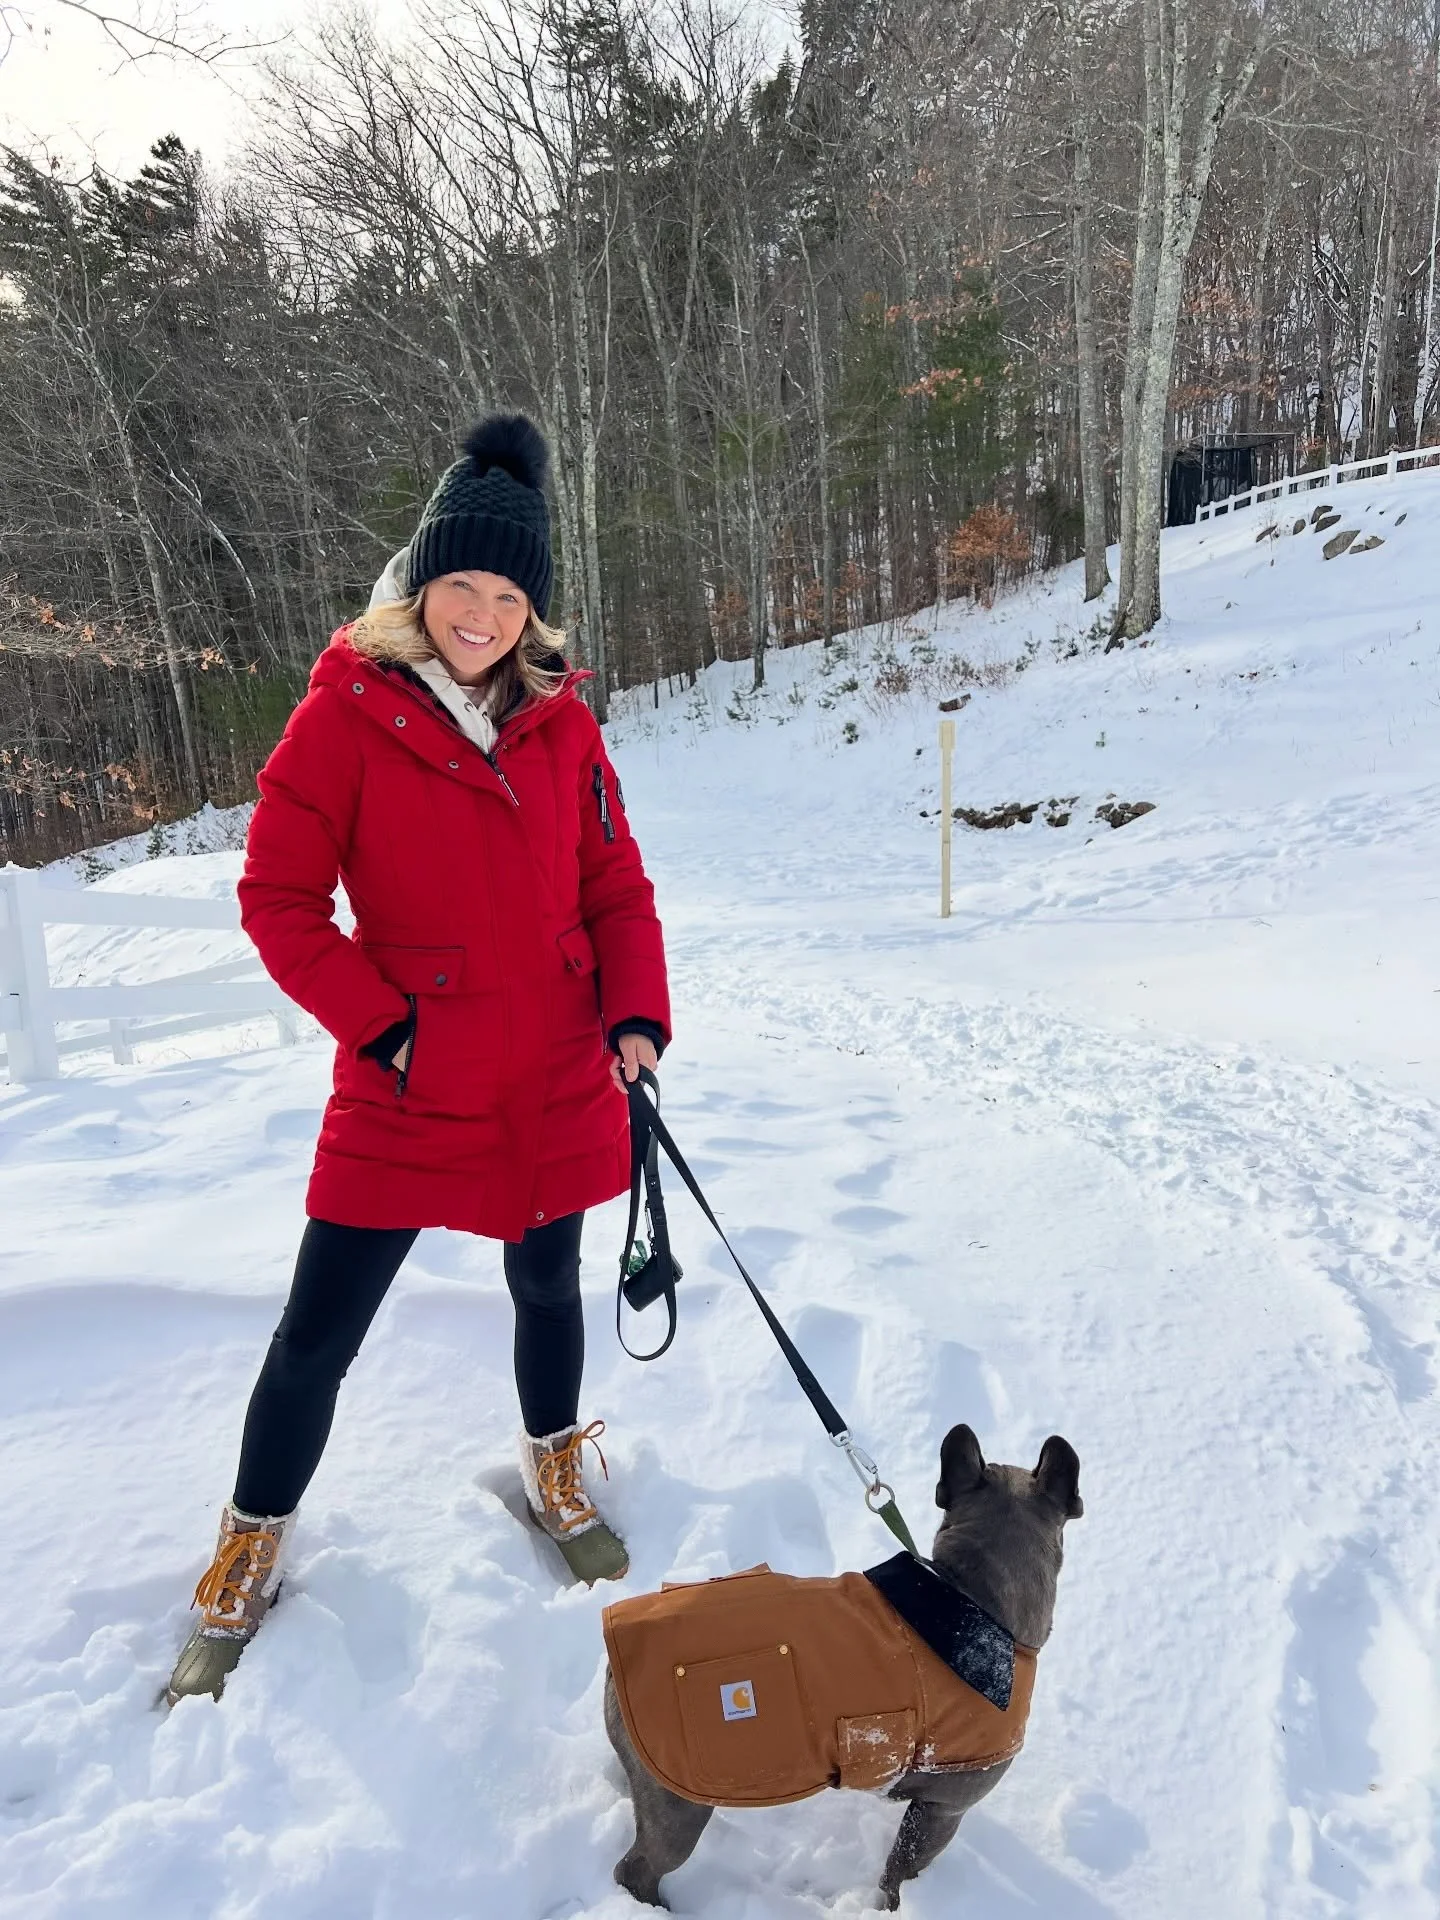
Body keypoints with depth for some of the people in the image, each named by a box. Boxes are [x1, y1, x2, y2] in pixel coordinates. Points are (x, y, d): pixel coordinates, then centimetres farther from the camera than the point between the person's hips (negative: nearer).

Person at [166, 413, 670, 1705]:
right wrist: (377, 1023, -13)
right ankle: (253, 1548, 33)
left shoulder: (560, 720, 2)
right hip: (403, 1090, -3)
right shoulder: (348, 711, -9)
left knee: (547, 1285, 20)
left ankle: (556, 1471, 48)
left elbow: (616, 884, 7)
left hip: (557, 1082, 3)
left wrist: (636, 1016, -5)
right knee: (317, 1333, 6)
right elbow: (279, 898, -7)